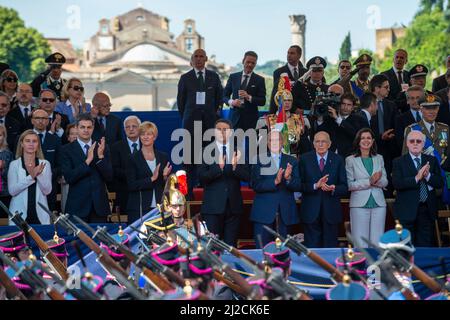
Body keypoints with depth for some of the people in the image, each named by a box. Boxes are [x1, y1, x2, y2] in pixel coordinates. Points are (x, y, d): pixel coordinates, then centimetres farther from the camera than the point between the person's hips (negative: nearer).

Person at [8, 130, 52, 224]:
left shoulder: (45, 164, 5)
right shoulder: (14, 164, 1)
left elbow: (47, 191, -1)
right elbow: (12, 190, -10)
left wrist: (39, 175, -17)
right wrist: (31, 177, -19)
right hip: (20, 214, -1)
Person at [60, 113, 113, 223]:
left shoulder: (102, 148, 7)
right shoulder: (67, 149, 1)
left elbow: (109, 177, 1)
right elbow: (69, 178, -10)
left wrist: (101, 156, -13)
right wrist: (88, 160, -18)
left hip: (99, 205, 2)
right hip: (77, 206, -2)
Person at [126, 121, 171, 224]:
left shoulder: (163, 157, 11)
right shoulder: (134, 159, 1)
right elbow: (131, 185, -8)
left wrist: (165, 176, -7)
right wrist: (152, 179, -15)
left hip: (159, 207, 3)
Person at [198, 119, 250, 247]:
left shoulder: (238, 152, 8)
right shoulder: (206, 151, 0)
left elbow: (246, 177, 1)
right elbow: (202, 177, -9)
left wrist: (235, 167, -17)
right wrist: (219, 167, -24)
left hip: (233, 206, 3)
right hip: (213, 206, -3)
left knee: (231, 245, 7)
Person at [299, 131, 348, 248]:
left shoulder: (338, 160, 5)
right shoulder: (305, 159, 4)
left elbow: (344, 187, 2)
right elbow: (299, 185, -3)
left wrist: (333, 189, -18)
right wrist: (315, 186, -18)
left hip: (331, 211, 1)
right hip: (311, 211, -1)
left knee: (330, 247, 5)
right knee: (311, 247, 1)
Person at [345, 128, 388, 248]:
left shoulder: (379, 158, 14)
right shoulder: (350, 160, 2)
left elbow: (385, 182, 10)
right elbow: (349, 185, -6)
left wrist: (377, 180, -12)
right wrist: (369, 181, -15)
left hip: (378, 204, 3)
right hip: (359, 204, -3)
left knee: (377, 242, 2)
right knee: (361, 244, -4)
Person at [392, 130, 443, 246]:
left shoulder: (432, 160, 11)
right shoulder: (399, 162, 2)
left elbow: (440, 183, 3)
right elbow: (397, 183, -12)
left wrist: (428, 175, -14)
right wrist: (416, 178, -21)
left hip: (427, 210, 3)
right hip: (407, 211, -3)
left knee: (426, 246, 5)